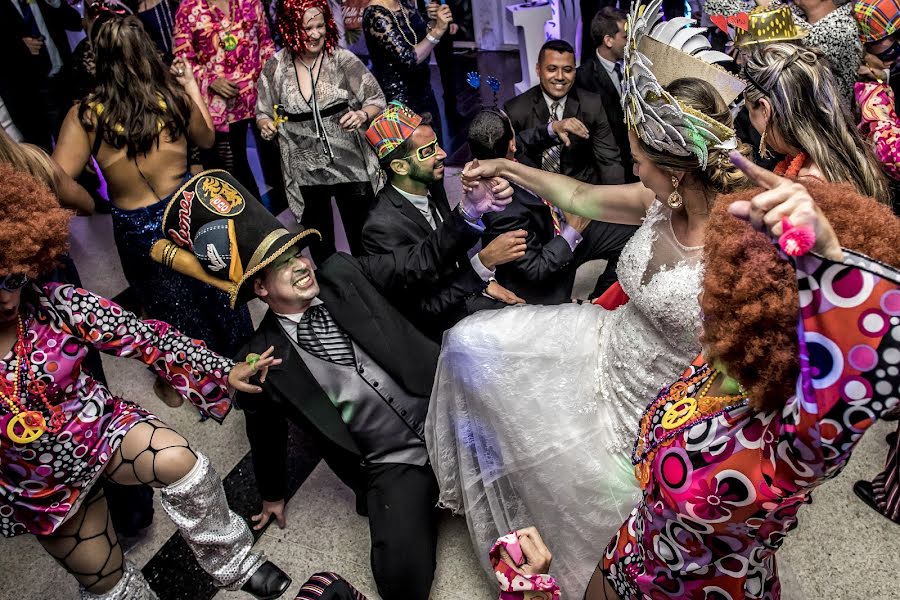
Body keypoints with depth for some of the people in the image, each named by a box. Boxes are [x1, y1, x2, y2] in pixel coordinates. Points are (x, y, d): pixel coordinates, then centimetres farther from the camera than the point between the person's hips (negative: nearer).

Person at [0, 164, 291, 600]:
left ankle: (233, 562, -5)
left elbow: (141, 335, -19)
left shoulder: (53, 303, -18)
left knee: (180, 461, -27)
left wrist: (222, 371, -22)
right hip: (41, 487, 1)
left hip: (100, 424, 0)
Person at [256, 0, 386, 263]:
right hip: (304, 173, 2)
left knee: (363, 242, 8)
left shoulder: (343, 59, -7)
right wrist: (266, 124, -13)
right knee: (319, 246, 16)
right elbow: (263, 112, 9)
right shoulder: (275, 68, -1)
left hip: (351, 165, -2)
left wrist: (362, 115, -22)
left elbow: (376, 100, -1)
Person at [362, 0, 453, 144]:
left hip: (422, 89, 8)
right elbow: (409, 59, -26)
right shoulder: (376, 15, -22)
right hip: (399, 98, -8)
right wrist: (437, 30, -26)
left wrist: (435, 22, -6)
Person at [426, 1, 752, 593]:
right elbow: (581, 197, 6)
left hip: (653, 409, -6)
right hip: (603, 345, 6)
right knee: (469, 343, 4)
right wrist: (509, 167, 14)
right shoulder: (665, 203, -9)